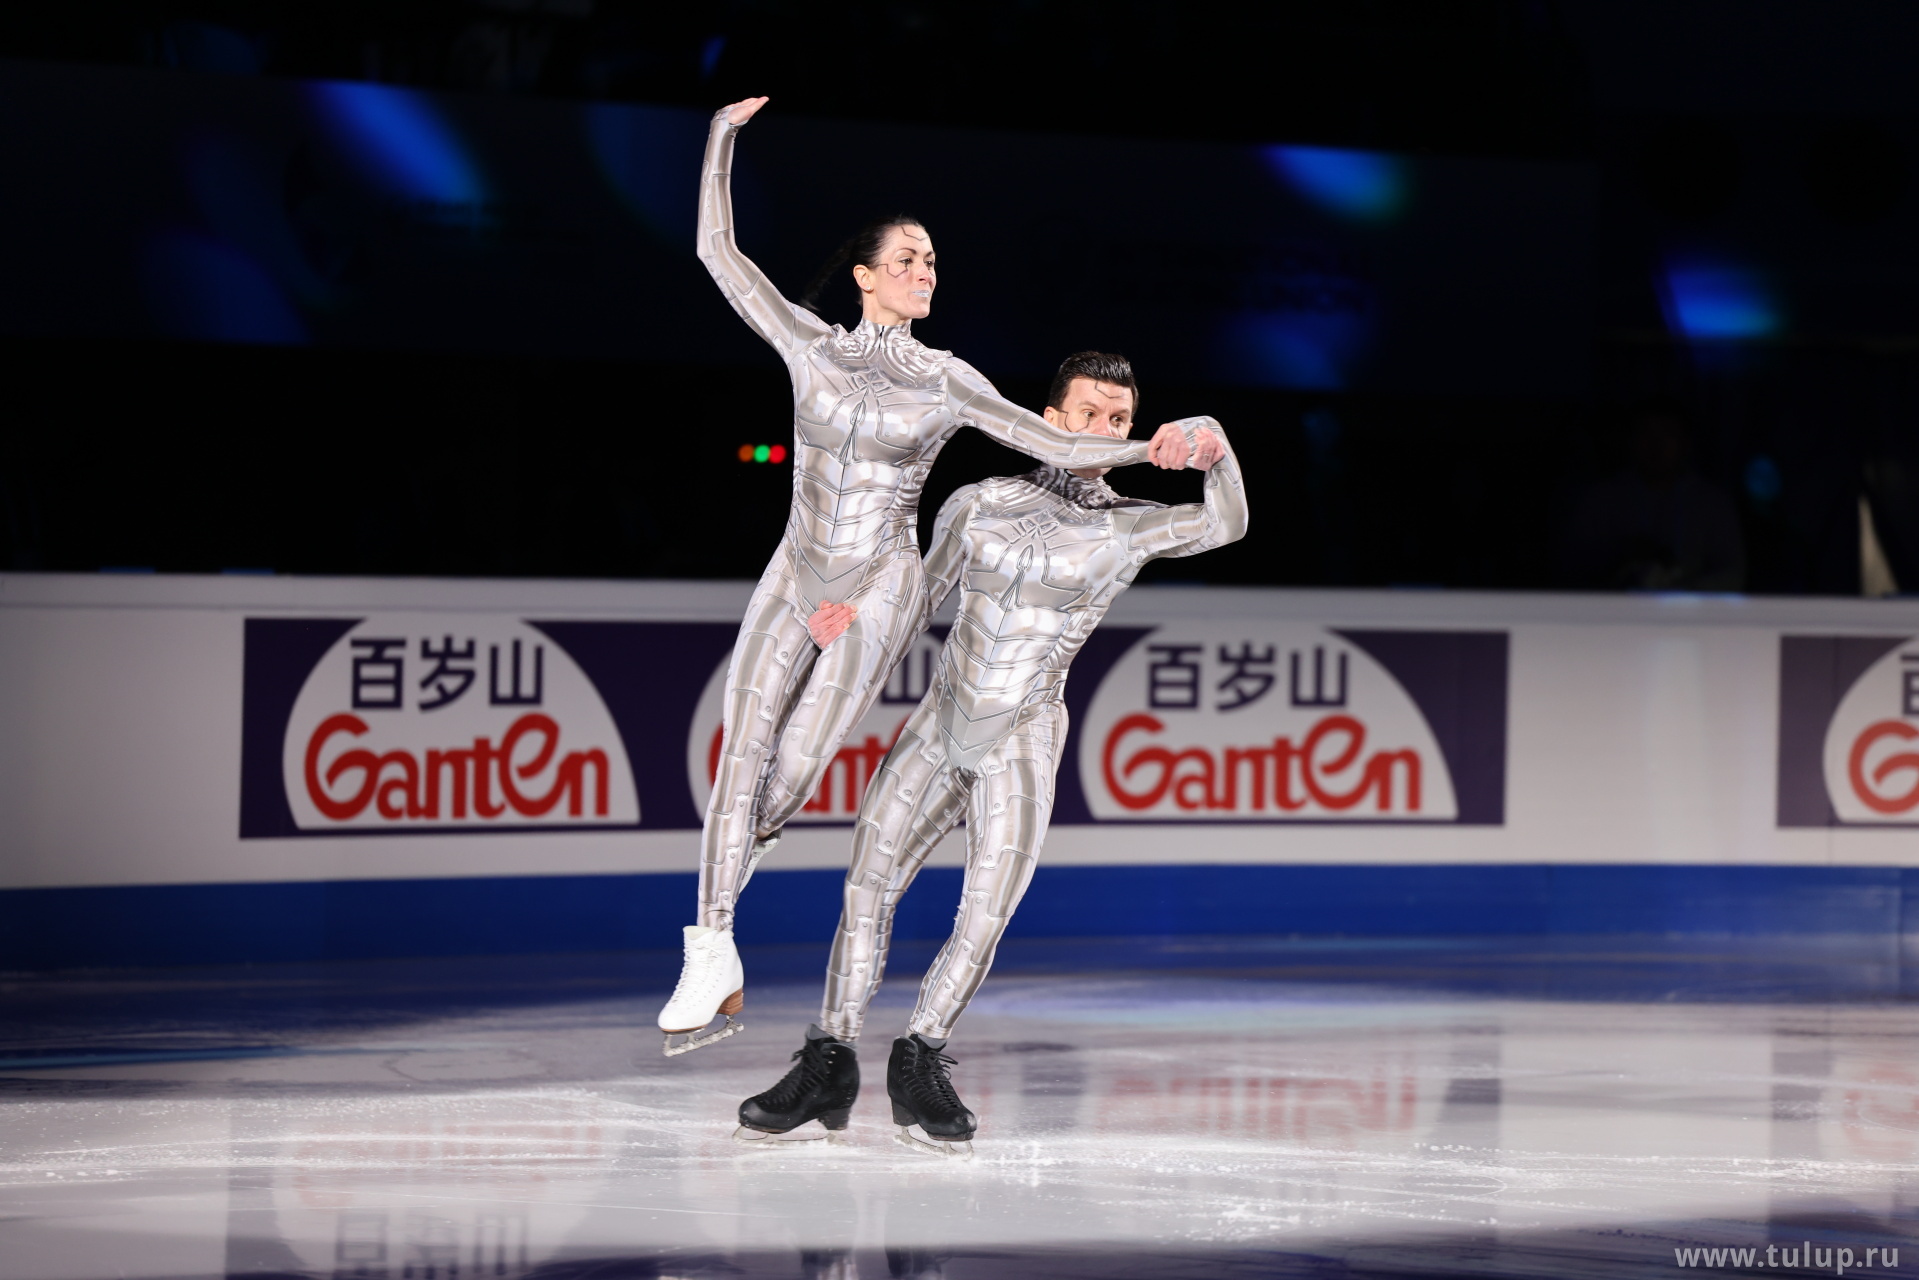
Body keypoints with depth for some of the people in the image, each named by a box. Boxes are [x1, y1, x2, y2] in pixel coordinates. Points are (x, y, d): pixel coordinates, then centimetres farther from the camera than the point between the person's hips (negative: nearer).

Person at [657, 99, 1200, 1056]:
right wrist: (721, 141, 1)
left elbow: (1056, 446, -7)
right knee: (744, 753, -14)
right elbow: (718, 254, 0)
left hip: (879, 595, -1)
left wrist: (1144, 450, -23)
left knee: (791, 776, -6)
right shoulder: (809, 345, -1)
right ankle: (710, 964, -16)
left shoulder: (948, 382, -3)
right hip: (795, 581, 1)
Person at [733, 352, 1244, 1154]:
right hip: (939, 726, 2)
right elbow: (916, 602, 15)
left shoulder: (1128, 529, 2)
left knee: (986, 916, -10)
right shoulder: (980, 506, 6)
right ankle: (828, 1070, -2)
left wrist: (1213, 452, -31)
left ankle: (920, 1065, 7)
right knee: (867, 884, -6)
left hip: (1020, 744, -2)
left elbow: (1224, 525, -12)